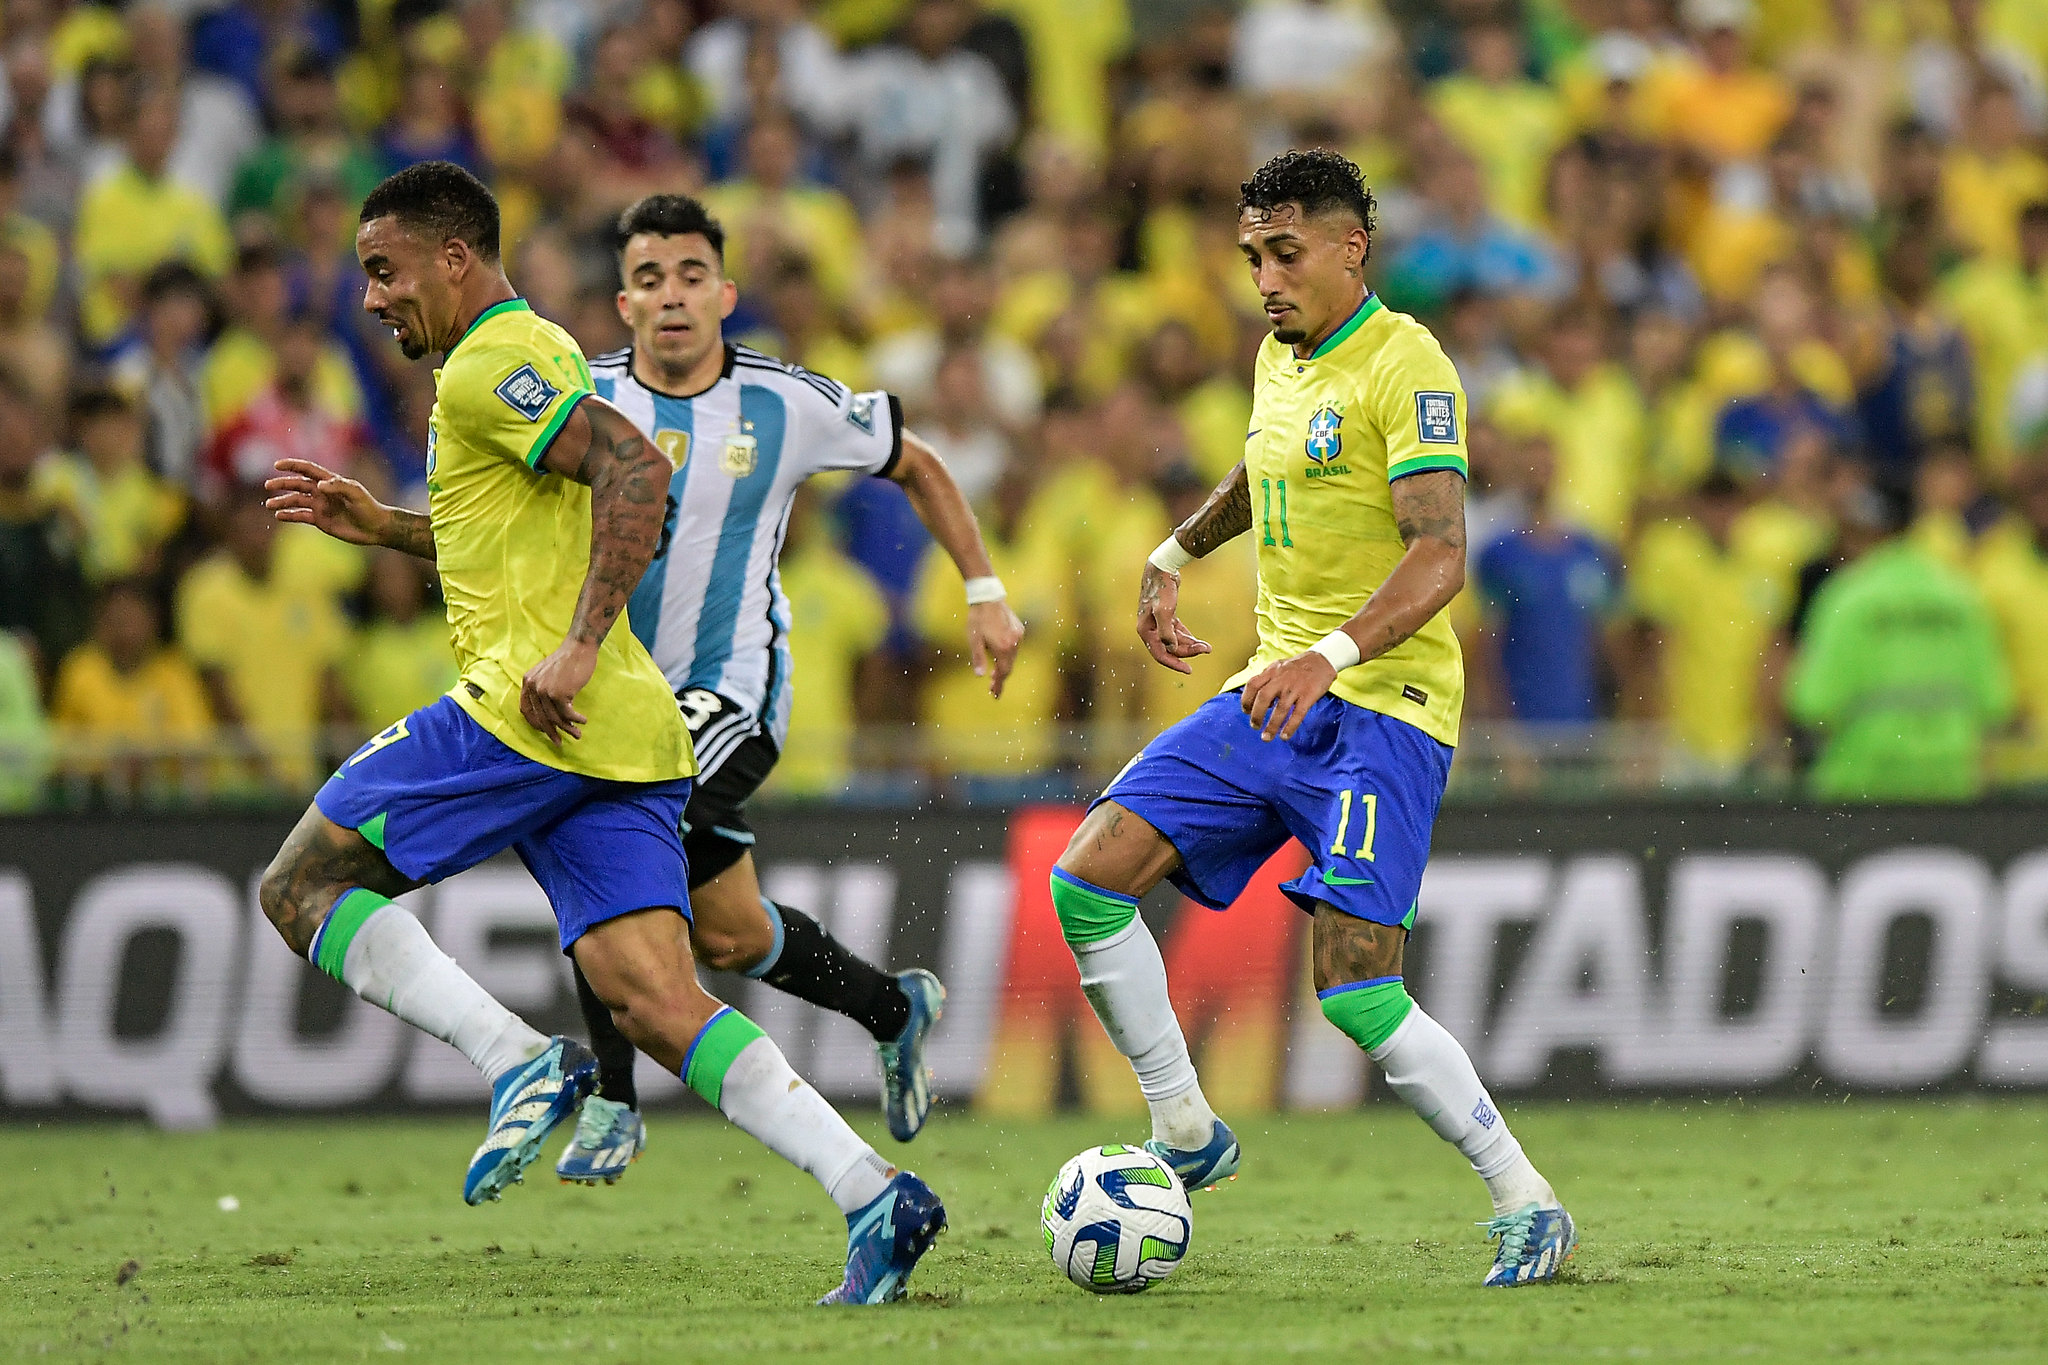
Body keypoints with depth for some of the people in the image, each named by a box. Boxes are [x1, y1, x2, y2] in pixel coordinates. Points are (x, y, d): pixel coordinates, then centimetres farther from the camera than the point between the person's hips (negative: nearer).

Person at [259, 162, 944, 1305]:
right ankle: (874, 1194, -18)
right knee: (659, 1004, -2)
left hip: (529, 714, -9)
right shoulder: (539, 351, 25)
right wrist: (383, 525, 30)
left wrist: (575, 648, -25)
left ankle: (517, 1059, -16)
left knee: (302, 887, 1)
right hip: (631, 738, 9)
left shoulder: (490, 364, -6)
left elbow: (636, 470, -21)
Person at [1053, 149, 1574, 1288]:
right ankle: (1188, 1135, 8)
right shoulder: (1282, 359, 13)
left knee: (1359, 996, -18)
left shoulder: (1405, 366, -14)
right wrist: (1172, 559, 37)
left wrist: (1331, 657, -36)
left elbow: (1441, 555, -24)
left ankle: (1529, 1205, -5)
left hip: (1382, 707, -8)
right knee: (1087, 880, -4)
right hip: (1275, 694, 8)